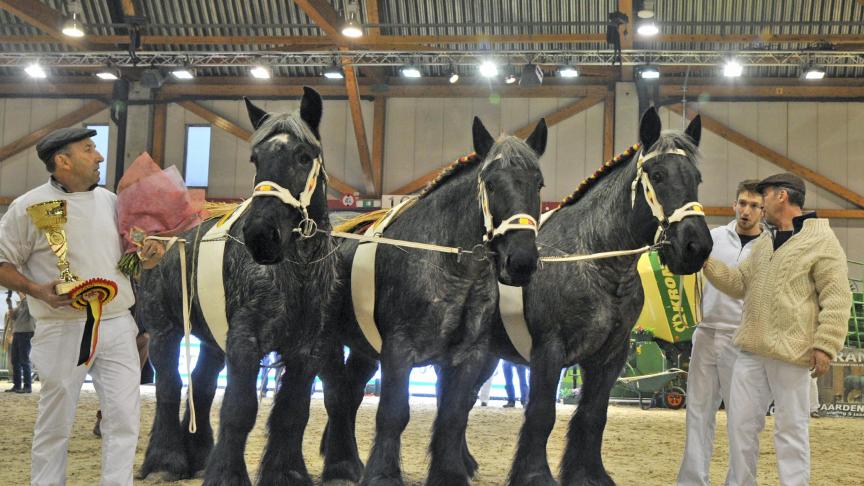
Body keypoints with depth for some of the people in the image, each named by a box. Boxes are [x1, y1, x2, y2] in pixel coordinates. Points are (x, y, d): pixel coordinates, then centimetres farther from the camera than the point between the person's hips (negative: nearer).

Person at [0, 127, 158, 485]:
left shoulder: (110, 201, 10)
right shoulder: (30, 206, -4)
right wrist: (37, 290, -16)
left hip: (117, 326, 4)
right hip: (64, 331, -4)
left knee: (124, 419, 2)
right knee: (55, 424, 5)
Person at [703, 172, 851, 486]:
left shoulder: (821, 241, -6)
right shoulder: (763, 245, 18)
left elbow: (836, 299, -11)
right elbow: (739, 284, 19)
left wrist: (825, 345, -18)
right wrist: (706, 262, 8)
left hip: (790, 353, -7)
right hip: (751, 350, 7)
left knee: (791, 429, 2)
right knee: (741, 423, 11)